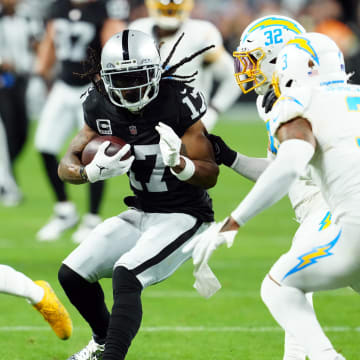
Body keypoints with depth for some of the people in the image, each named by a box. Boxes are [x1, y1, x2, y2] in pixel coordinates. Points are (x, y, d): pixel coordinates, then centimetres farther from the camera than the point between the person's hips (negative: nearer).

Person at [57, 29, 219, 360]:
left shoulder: (179, 103, -21)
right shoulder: (102, 108, -6)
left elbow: (210, 176, -18)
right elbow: (66, 166, -3)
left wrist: (179, 163, -39)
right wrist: (94, 172, -26)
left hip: (183, 217, -7)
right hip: (141, 214, 7)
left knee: (126, 276, -28)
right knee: (73, 274, 4)